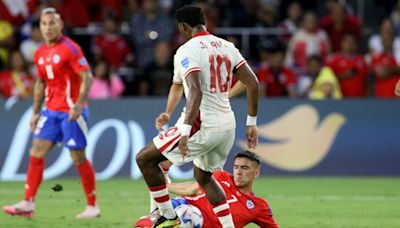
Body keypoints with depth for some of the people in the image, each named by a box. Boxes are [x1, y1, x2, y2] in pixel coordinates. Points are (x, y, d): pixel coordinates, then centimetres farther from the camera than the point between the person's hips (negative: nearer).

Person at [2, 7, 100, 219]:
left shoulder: (70, 49, -12)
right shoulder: (40, 53, 11)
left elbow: (87, 77, -15)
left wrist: (78, 105, -24)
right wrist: (35, 111, 17)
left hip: (70, 111, -7)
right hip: (51, 110, 7)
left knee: (78, 157, -3)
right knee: (36, 152, -1)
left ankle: (92, 206, 7)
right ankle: (28, 204, -1)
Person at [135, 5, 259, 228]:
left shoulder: (187, 51, -12)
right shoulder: (227, 46, 11)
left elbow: (196, 92, -26)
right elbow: (253, 84, 10)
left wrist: (185, 131, -28)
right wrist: (251, 123, 17)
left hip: (202, 125, -8)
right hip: (228, 126, 8)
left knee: (145, 159, 4)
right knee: (204, 176, 29)